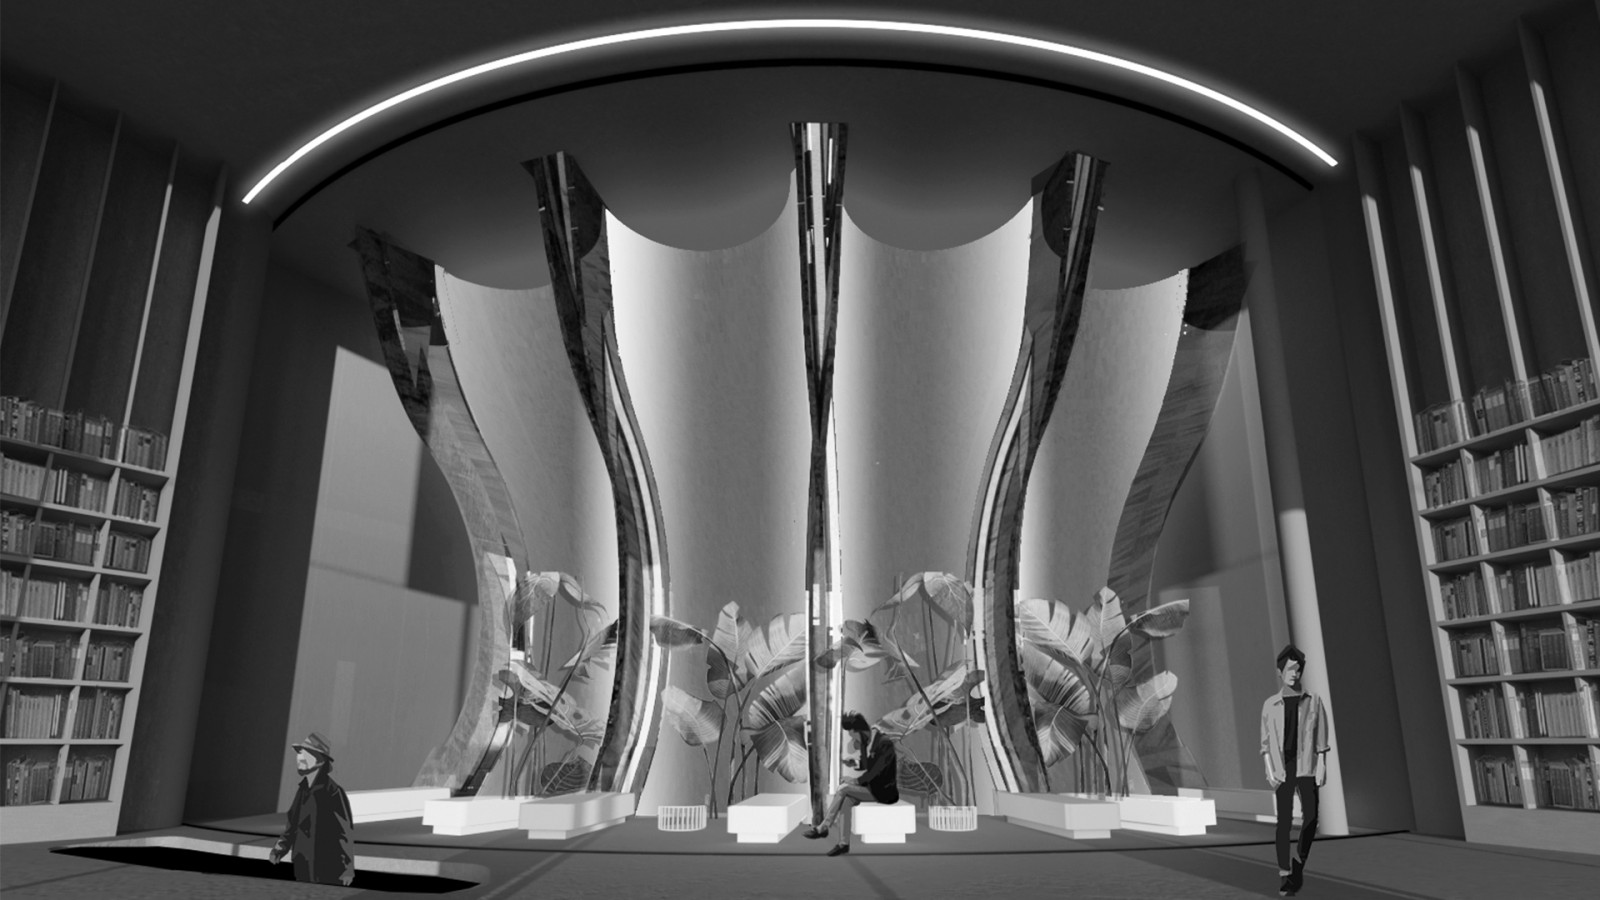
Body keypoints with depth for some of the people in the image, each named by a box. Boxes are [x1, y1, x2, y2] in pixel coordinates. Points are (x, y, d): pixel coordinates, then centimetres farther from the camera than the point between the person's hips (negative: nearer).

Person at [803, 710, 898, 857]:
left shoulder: (885, 743, -19)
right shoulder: (865, 742, 6)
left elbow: (877, 770, -22)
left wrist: (857, 781, -16)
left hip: (884, 790, -7)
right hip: (871, 787, 7)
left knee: (843, 789, -19)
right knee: (847, 800, -18)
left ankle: (823, 828, -10)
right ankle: (844, 843, -14)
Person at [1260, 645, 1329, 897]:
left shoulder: (1313, 701, 6)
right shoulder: (1270, 705, 7)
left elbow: (1321, 738, 4)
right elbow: (1266, 743, 7)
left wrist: (1322, 766, -5)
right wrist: (1269, 770, -4)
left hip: (1306, 765, 0)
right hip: (1282, 766, 0)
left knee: (1310, 816, -8)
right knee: (1284, 818, -5)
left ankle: (1299, 861, 19)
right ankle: (1285, 876, -1)